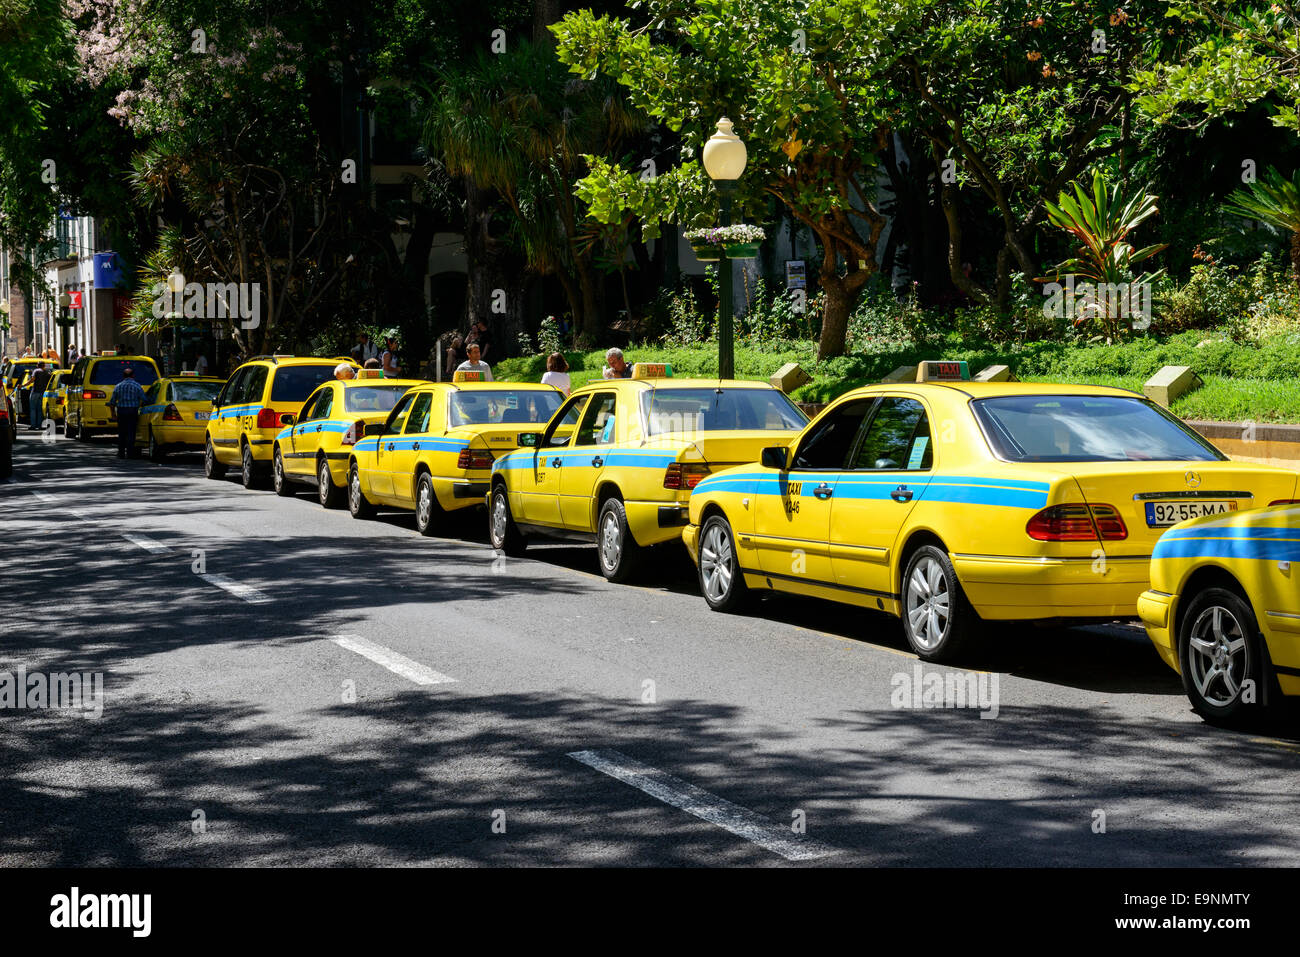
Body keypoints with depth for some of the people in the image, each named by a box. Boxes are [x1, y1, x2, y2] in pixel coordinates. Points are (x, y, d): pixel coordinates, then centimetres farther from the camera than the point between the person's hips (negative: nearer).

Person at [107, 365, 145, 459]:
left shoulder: (119, 386, 7)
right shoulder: (137, 385, -1)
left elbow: (112, 402, 9)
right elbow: (143, 399, -4)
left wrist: (113, 412, 19)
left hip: (121, 411, 3)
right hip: (133, 411, -3)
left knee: (121, 433, 10)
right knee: (131, 433, -2)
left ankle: (121, 453, 12)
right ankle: (130, 452, -6)